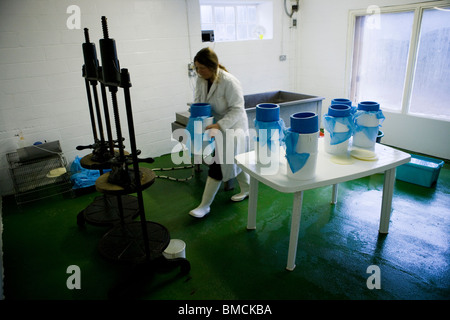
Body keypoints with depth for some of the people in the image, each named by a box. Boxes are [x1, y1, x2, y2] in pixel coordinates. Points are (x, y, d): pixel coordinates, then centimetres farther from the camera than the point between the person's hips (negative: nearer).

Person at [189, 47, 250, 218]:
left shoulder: (229, 82, -25)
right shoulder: (201, 79, -2)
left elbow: (237, 109, -24)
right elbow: (198, 100, 8)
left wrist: (219, 125, -34)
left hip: (231, 126, -8)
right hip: (215, 124, 8)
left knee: (218, 165, -10)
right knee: (232, 160, 18)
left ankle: (204, 206, -2)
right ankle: (247, 189, 39)